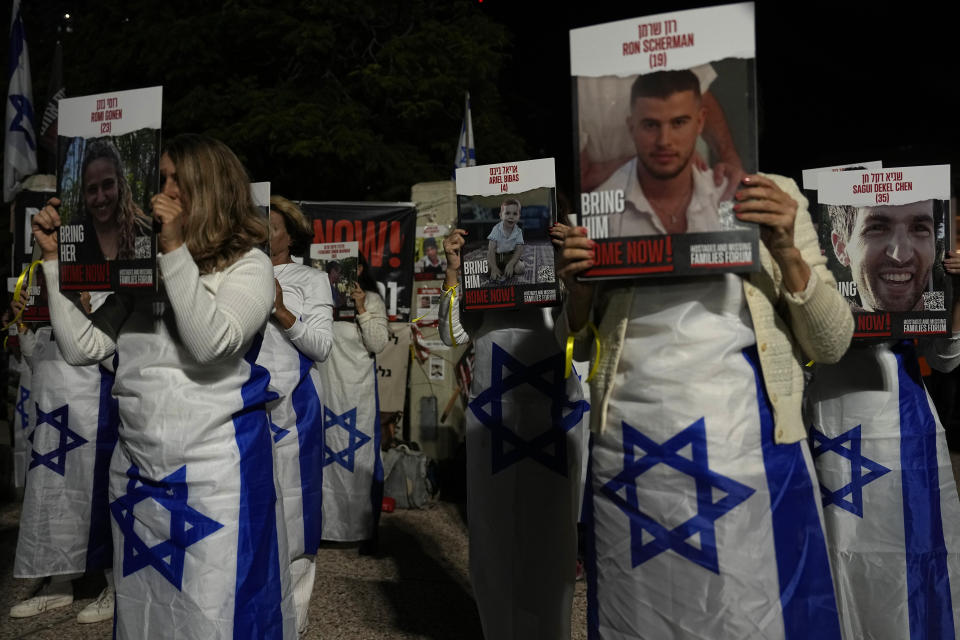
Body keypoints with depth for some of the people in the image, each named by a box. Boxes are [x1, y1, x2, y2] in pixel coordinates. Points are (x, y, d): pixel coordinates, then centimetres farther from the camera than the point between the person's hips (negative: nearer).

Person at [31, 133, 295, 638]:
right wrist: (55, 258, 2)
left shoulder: (248, 266, -6)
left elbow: (210, 342, -23)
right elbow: (82, 347, 5)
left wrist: (176, 250, -24)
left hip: (214, 473, -6)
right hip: (136, 473, 6)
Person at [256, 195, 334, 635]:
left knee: (289, 505, 2)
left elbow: (322, 346, -4)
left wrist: (282, 313, -15)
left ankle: (292, 614, 13)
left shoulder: (312, 279, 5)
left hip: (291, 404, -3)